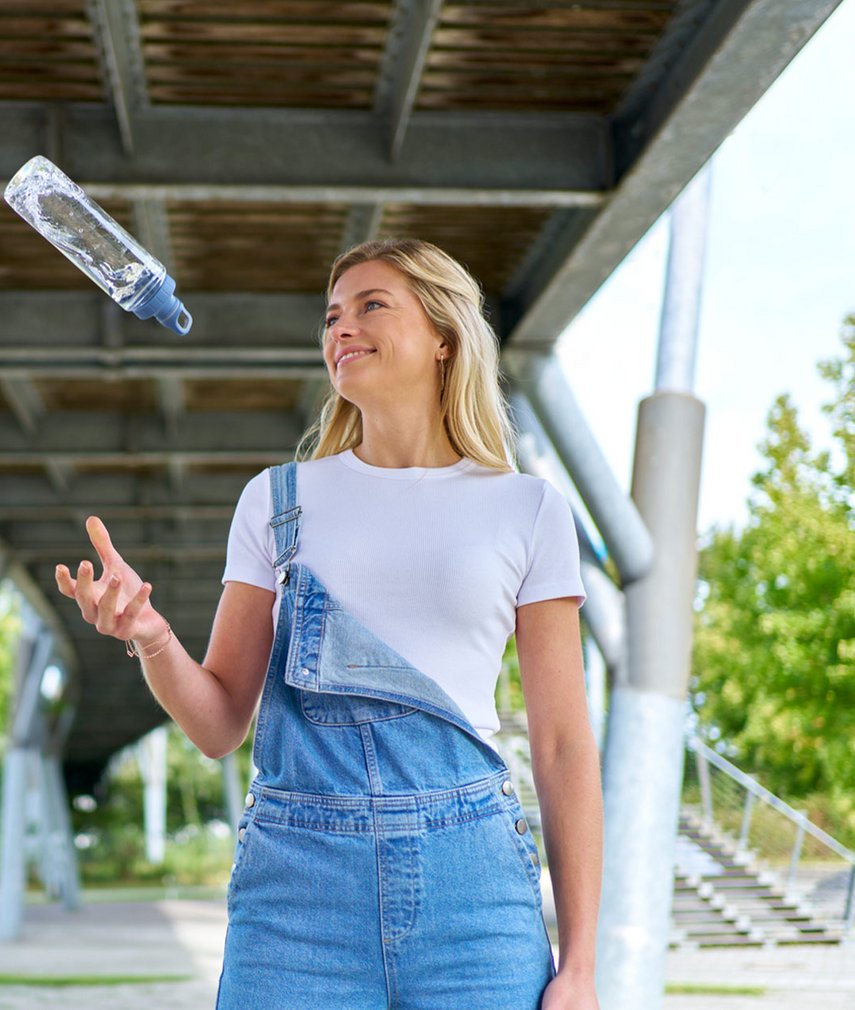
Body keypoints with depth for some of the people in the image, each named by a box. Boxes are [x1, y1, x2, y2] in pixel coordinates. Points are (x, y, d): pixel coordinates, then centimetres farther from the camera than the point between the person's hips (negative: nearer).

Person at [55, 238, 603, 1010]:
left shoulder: (527, 510, 6)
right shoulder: (279, 499, 10)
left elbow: (563, 745, 4)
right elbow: (221, 726, 9)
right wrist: (152, 638, -12)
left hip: (469, 885, -1)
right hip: (296, 882, 1)